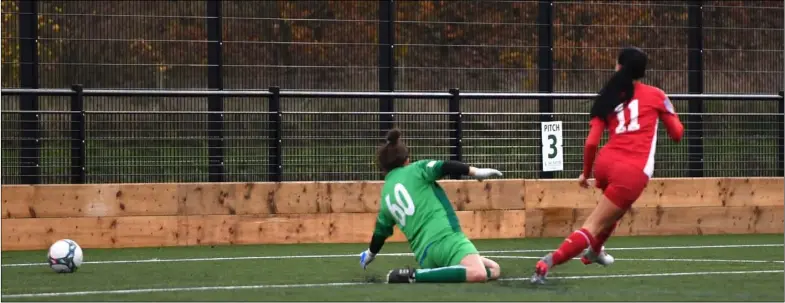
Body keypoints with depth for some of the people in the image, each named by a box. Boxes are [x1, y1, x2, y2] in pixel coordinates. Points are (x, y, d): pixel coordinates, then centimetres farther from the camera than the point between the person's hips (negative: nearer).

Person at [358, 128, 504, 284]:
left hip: (425, 256, 7)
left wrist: (370, 254, 54)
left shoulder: (386, 198, 23)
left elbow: (380, 233, 35)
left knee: (493, 270, 13)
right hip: (445, 239, -7)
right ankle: (413, 276, -28)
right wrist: (476, 172, -10)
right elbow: (444, 167, -10)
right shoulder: (416, 170, 9)